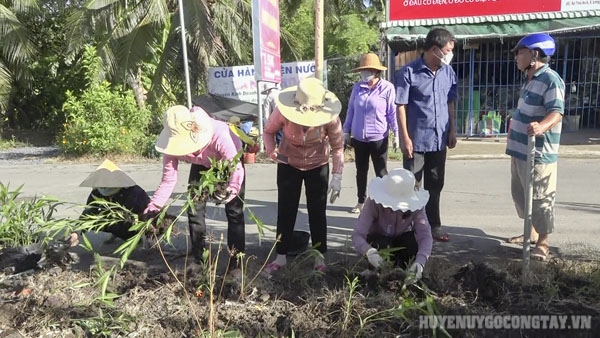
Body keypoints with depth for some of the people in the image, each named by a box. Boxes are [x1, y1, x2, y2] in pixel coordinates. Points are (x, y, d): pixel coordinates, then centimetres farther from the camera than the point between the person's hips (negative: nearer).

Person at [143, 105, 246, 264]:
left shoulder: (218, 133, -43)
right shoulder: (173, 144, -28)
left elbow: (236, 168, -41)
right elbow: (169, 180, -20)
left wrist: (231, 190, -58)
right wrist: (153, 207, -27)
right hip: (202, 165, 4)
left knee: (234, 210, -9)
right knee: (194, 208, -2)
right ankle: (198, 258, 13)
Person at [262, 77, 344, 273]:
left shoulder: (330, 118, -27)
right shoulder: (283, 112, -27)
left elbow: (338, 146, -16)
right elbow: (269, 131, -9)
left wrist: (337, 176, -21)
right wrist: (271, 151, -28)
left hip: (318, 166, 0)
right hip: (288, 165, 1)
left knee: (317, 212, 5)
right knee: (285, 211, 6)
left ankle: (320, 257, 21)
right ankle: (281, 257, 20)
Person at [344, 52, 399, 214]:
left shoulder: (387, 87, -8)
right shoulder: (357, 87, 4)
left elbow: (393, 112, -6)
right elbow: (351, 110, 10)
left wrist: (396, 134, -6)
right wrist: (346, 131, 11)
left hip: (378, 138, -4)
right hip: (359, 138, 4)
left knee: (381, 172, 5)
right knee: (361, 171, 14)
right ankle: (361, 201, 27)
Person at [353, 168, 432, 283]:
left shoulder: (414, 206, -27)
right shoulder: (373, 203, -32)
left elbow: (425, 235, -33)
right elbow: (357, 234, -36)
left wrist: (420, 261, -51)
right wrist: (369, 251, -58)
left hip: (401, 241, 2)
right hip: (378, 240, -1)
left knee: (413, 238, -31)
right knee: (379, 244, -36)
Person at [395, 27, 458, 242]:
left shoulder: (448, 72, 6)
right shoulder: (409, 72, -11)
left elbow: (450, 103, 14)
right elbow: (401, 106, -11)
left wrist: (452, 130, 8)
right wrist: (405, 137, -14)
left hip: (439, 139, 5)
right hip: (416, 139, -5)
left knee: (435, 186, 15)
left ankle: (433, 226, 28)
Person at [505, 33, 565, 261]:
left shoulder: (551, 79, -16)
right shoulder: (530, 78, 14)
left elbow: (557, 111, -28)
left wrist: (542, 126, -48)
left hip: (539, 153, -10)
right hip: (520, 149, 10)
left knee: (540, 199, 0)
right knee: (520, 194, 19)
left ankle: (543, 242, 13)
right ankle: (531, 232, 34)